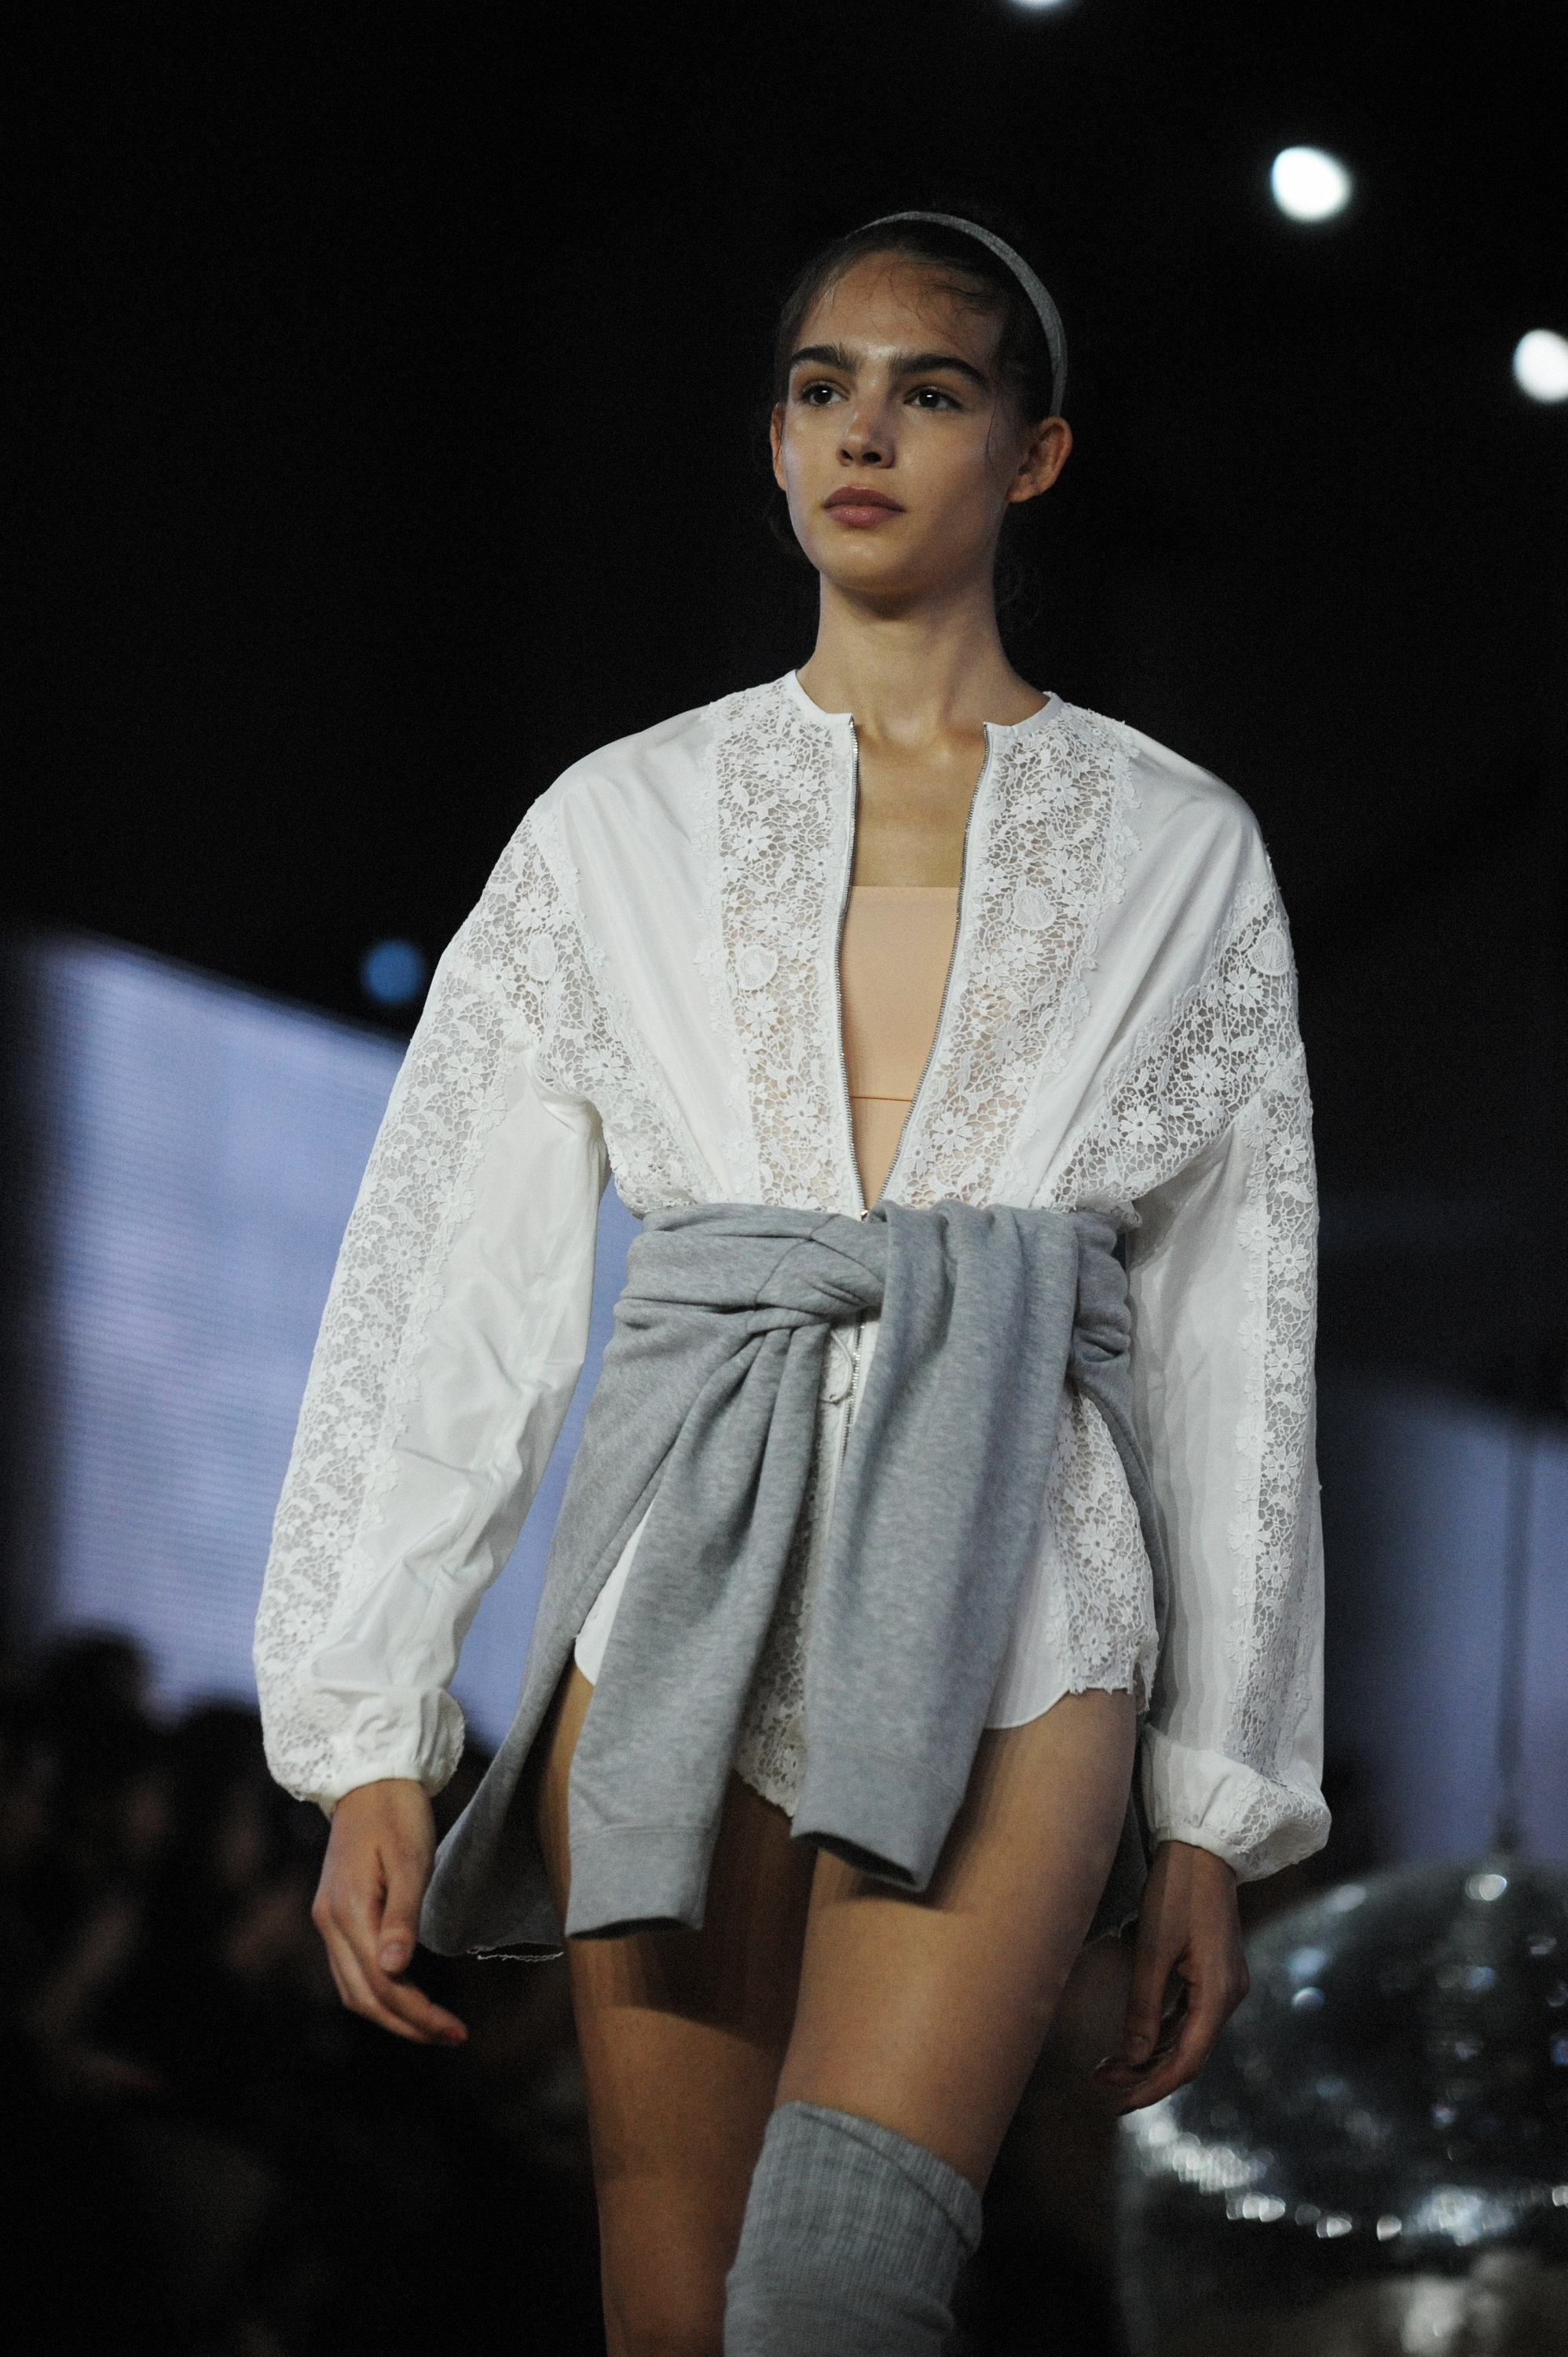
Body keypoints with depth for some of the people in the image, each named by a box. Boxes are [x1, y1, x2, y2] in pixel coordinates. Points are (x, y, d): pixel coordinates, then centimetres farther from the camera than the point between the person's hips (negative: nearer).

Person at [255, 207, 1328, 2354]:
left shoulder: (1177, 854, 10)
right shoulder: (620, 828, 11)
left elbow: (1234, 1346, 10)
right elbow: (446, 1286, 7)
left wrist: (1222, 1815, 7)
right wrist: (367, 1744, -1)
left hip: (1009, 1612, -2)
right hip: (687, 1589, 2)